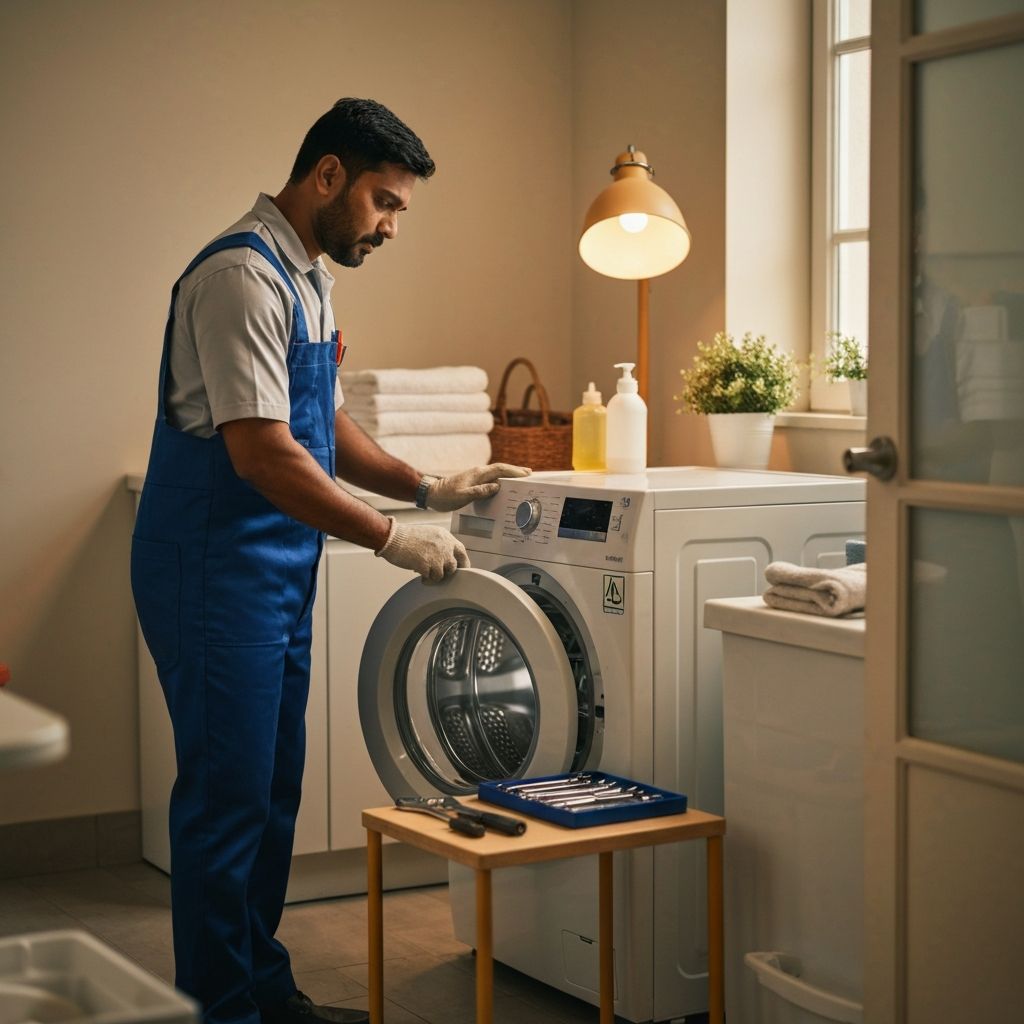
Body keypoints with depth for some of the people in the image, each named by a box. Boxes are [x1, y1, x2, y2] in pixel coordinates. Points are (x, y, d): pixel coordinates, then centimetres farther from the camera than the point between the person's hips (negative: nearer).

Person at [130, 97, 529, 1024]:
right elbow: (263, 455, -24)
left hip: (281, 573, 10)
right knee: (227, 799, -2)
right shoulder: (243, 276, -18)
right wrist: (393, 538, -18)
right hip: (216, 572, -10)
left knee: (271, 795, 15)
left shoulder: (308, 278, 14)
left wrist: (428, 489, 9)